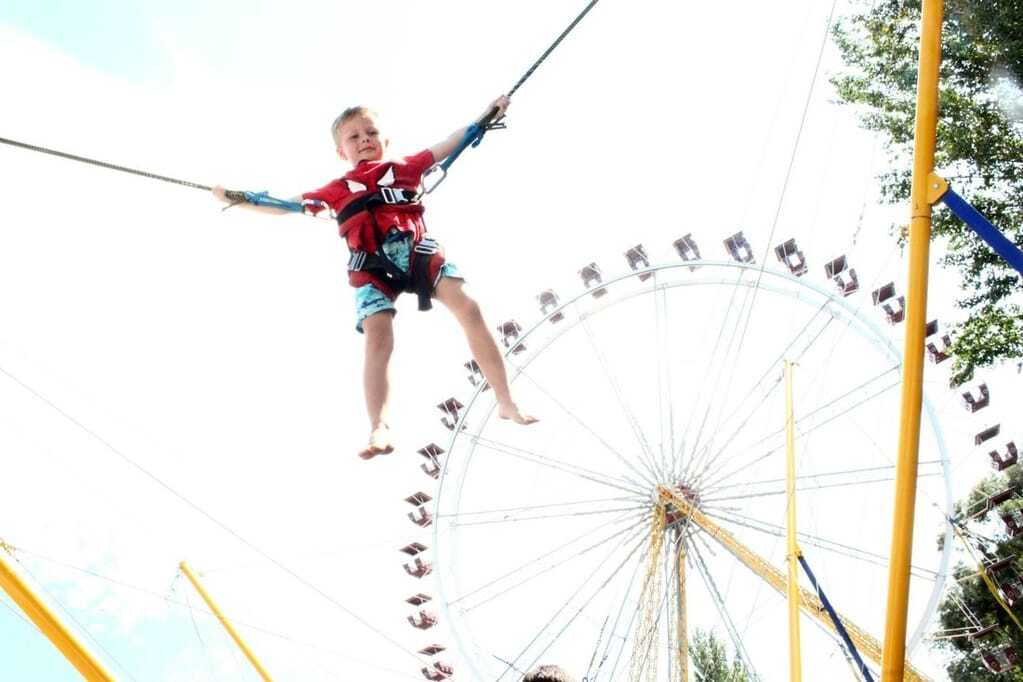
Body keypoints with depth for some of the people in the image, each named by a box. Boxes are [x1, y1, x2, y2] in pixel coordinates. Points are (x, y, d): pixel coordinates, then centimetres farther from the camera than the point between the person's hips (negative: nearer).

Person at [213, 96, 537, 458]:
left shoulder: (403, 168, 23)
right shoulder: (337, 190, 22)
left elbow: (446, 145, 27)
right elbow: (286, 206, 27)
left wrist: (486, 115, 25)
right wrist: (236, 198, 23)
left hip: (417, 251, 1)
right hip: (373, 266, -1)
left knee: (468, 308, -14)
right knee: (378, 340, -19)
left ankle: (506, 401, -8)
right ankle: (380, 428, -25)